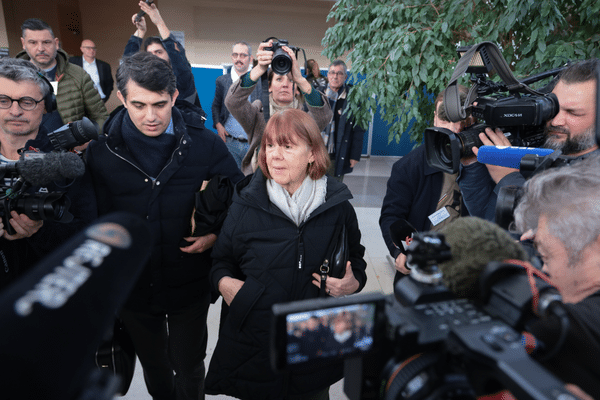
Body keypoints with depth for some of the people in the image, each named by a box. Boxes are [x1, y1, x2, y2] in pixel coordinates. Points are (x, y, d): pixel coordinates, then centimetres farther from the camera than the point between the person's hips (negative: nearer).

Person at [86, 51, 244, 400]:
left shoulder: (206, 144, -14)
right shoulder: (102, 152, -9)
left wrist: (217, 234, -18)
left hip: (190, 284, -2)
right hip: (133, 287, 2)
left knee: (189, 369, 20)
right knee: (154, 370, 27)